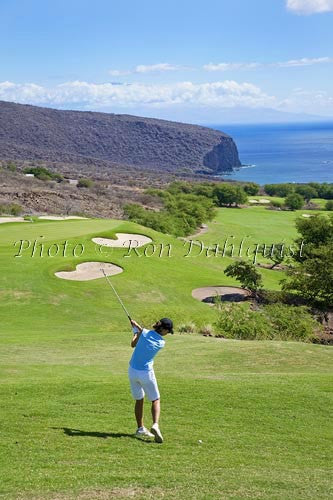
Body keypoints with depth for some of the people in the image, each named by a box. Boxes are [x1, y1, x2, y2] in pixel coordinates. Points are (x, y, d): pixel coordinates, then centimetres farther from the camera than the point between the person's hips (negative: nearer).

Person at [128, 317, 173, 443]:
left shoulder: (145, 332, -10)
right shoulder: (161, 343, -10)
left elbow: (133, 344, 6)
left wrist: (135, 330, 21)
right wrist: (137, 326, 17)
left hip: (132, 371, 3)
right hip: (146, 373, -3)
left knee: (139, 400, 17)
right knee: (155, 400, 10)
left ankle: (140, 429, 23)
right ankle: (155, 425, -14)